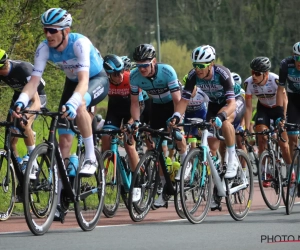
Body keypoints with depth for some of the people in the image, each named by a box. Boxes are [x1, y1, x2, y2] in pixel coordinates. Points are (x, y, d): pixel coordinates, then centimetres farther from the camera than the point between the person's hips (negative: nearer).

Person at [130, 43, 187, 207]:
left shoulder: (167, 71, -32)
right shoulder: (135, 76, -22)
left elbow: (177, 100, -31)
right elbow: (134, 102, -12)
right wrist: (136, 121, -27)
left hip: (173, 104, -4)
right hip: (156, 106, 4)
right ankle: (164, 187, 4)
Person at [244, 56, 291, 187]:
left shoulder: (275, 80, -34)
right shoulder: (249, 83, -25)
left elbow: (284, 102, -35)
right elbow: (248, 107, -20)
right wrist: (247, 129, -25)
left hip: (278, 108, -2)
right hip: (263, 109, 2)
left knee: (283, 143, -6)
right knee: (261, 139, -12)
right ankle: (265, 174, -2)